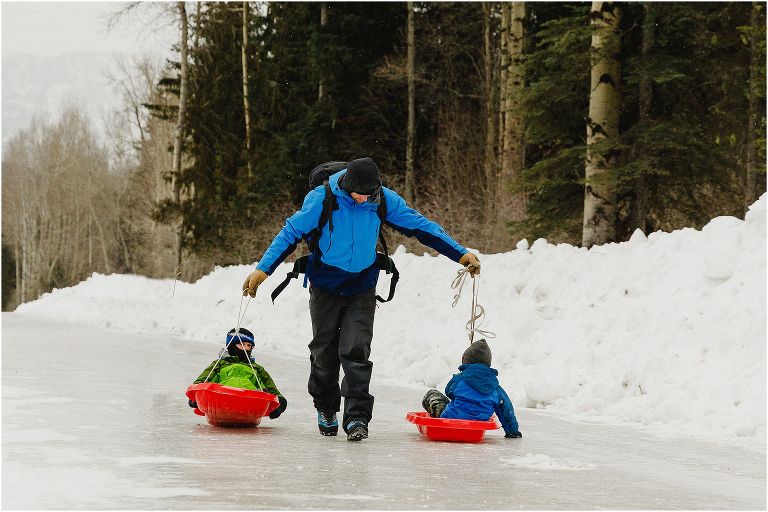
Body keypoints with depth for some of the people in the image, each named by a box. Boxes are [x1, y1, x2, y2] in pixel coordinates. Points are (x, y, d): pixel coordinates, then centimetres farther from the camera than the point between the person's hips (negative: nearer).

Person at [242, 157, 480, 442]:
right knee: (324, 352, 8)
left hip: (362, 288, 1)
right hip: (325, 287, 0)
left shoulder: (384, 200, -12)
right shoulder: (322, 199, -19)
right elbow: (292, 233, -14)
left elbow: (420, 226, -3)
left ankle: (357, 418, -12)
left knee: (356, 352, -11)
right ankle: (326, 409, 29)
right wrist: (262, 270, -23)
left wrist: (461, 255, -6)